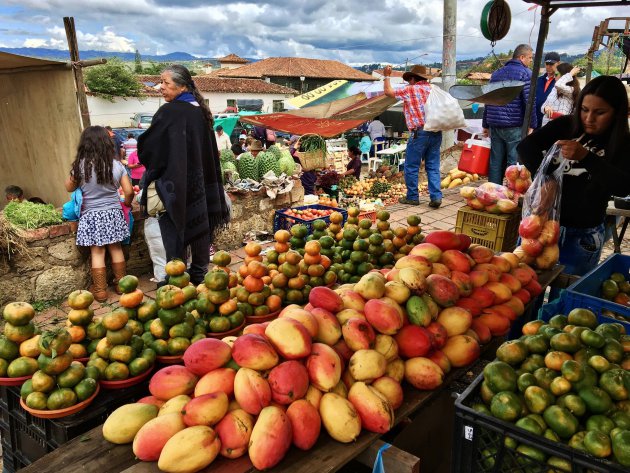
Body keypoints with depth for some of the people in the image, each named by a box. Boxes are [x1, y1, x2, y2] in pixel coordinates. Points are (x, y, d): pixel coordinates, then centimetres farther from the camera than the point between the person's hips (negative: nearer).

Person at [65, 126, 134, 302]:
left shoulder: (81, 165, -10)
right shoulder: (116, 164, -6)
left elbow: (69, 188, 5)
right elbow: (129, 191, -2)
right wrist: (127, 203, 18)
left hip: (91, 216, -2)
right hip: (113, 213, 2)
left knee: (97, 252, 5)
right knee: (115, 248, 14)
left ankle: (100, 291, 13)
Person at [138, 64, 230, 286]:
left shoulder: (169, 112, -17)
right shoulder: (200, 111, 6)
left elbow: (148, 147, -11)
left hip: (174, 185, -7)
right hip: (200, 183, 7)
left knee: (174, 233, 1)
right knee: (199, 227, 13)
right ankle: (199, 274, 25)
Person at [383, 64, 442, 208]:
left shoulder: (410, 90, 0)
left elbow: (388, 92, 13)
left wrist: (387, 76, 26)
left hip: (419, 133, -5)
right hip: (436, 132, 6)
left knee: (411, 167, 6)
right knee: (433, 166, 8)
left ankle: (412, 197, 13)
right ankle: (436, 197, 2)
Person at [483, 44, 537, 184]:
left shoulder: (496, 73, 17)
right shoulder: (526, 73, -3)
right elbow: (529, 101, -11)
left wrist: (486, 125, 20)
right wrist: (531, 125, -7)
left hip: (494, 125, 6)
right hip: (514, 126, -6)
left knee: (495, 162, 8)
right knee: (515, 164, -3)